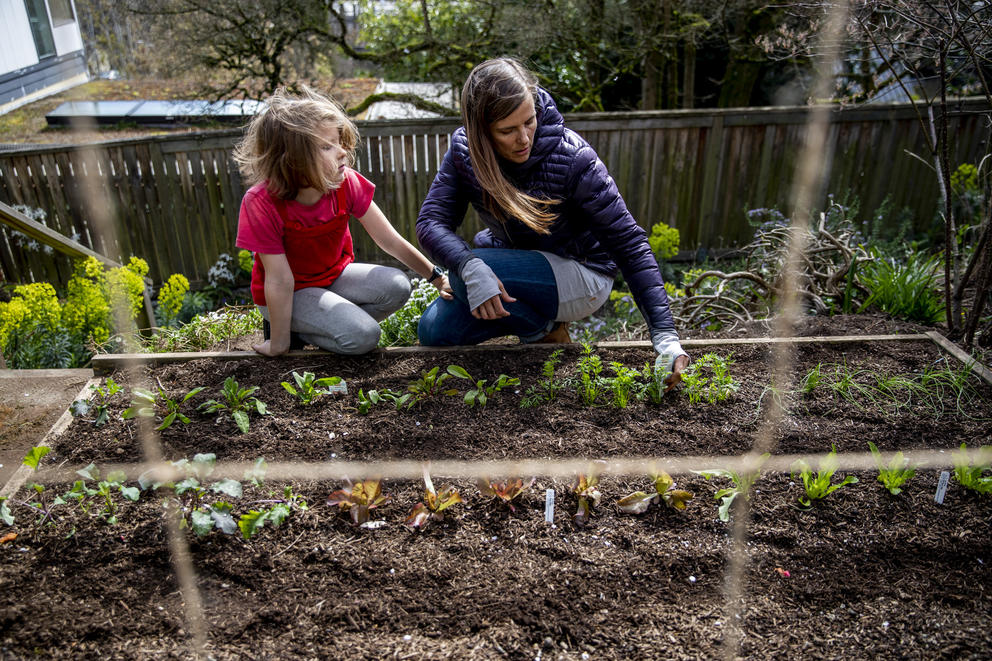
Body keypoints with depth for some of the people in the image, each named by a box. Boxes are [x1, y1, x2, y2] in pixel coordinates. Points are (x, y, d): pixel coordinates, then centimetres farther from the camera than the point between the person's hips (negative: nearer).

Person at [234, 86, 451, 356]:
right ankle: (294, 328, 1)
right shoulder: (261, 203, -28)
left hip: (334, 275, 6)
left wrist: (436, 276, -8)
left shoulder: (346, 183, -17)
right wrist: (279, 344, -18)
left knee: (397, 287, -19)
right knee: (363, 336, -24)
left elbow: (390, 241, -9)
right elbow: (280, 280, -25)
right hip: (291, 293, -5)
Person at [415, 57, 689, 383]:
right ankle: (540, 316, 9)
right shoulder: (464, 149, -14)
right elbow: (431, 221, -19)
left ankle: (546, 333, -2)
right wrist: (471, 267, -42)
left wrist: (665, 335, -31)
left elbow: (629, 245, -25)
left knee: (461, 277, -28)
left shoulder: (573, 158, -26)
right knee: (434, 332, -8)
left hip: (582, 273, -5)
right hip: (516, 261, 6)